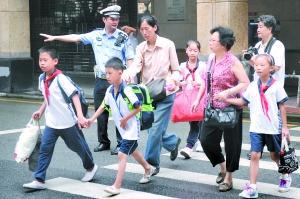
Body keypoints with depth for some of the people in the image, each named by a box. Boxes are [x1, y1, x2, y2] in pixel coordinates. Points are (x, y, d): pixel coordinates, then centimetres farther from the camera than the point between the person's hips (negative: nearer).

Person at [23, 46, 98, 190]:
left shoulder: (60, 78, -21)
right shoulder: (42, 78, 1)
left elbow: (74, 96, -25)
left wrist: (80, 116, -33)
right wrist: (40, 111, 12)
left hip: (67, 122, -5)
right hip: (51, 122, 6)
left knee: (78, 146, 14)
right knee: (45, 148, -4)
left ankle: (90, 167, 38)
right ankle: (39, 180, -2)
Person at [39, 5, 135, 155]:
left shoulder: (123, 37, -5)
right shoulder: (96, 35, 5)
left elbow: (130, 59, -5)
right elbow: (76, 37, 10)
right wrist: (55, 37, 11)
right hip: (100, 80, 4)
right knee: (100, 113, 10)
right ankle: (103, 142, 23)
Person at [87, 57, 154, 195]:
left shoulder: (126, 90, -24)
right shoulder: (109, 90, -1)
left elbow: (138, 107, -21)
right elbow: (103, 106, 9)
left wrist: (125, 119, -20)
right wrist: (92, 119, 1)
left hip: (131, 127, -8)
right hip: (122, 128, 8)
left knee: (122, 154, -13)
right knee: (132, 150, 25)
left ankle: (117, 186, -13)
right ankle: (148, 168, 48)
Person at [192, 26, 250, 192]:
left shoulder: (232, 62, -14)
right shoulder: (211, 58, 7)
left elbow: (246, 83, -18)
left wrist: (227, 92, -27)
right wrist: (198, 98, 12)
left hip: (230, 108, -7)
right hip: (213, 107, 7)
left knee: (231, 144, 3)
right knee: (206, 140, 5)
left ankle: (228, 178, 19)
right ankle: (222, 167, 29)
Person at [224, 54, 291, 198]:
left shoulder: (276, 86, -8)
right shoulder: (252, 86, 1)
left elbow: (282, 107, -4)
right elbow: (243, 101, 11)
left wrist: (285, 127, -4)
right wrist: (226, 99, -1)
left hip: (273, 128, -2)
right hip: (256, 128, 2)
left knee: (275, 155, 15)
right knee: (254, 155, -6)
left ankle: (285, 176, 41)